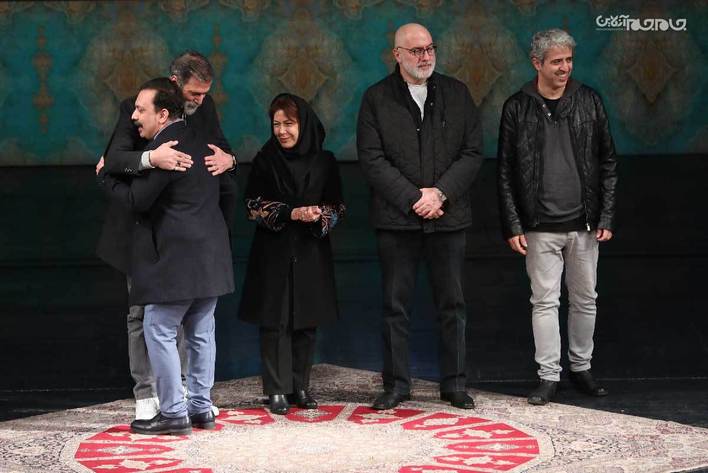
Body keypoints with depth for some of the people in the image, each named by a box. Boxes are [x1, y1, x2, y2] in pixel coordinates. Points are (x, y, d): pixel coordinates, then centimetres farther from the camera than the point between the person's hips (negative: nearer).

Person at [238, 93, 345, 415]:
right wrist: (291, 213, -15)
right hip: (274, 252, -1)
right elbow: (253, 205, -3)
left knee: (306, 322, 3)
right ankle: (277, 391, 2)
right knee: (275, 322, -4)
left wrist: (319, 216, -17)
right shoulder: (265, 160, 1)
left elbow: (337, 207, 5)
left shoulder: (324, 162, 4)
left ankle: (300, 387, 14)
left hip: (311, 254, 1)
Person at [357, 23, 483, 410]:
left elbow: (473, 152, 3)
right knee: (396, 306, 4)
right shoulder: (376, 99, 2)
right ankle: (397, 384, 13)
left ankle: (453, 382, 15)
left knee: (452, 304, 6)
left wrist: (440, 193, -10)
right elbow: (372, 160, -5)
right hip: (396, 219, -1)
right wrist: (413, 199, -12)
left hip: (447, 216, 2)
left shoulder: (456, 93, 8)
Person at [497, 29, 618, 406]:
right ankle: (548, 376, 10)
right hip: (541, 227, -2)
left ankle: (581, 368, 24)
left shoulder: (589, 102, 3)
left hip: (584, 224, 2)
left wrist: (606, 217, -1)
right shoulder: (517, 108, -2)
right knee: (544, 301, 2)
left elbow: (607, 163, 5)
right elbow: (505, 173, 0)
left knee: (585, 300, 10)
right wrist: (512, 226, -5)